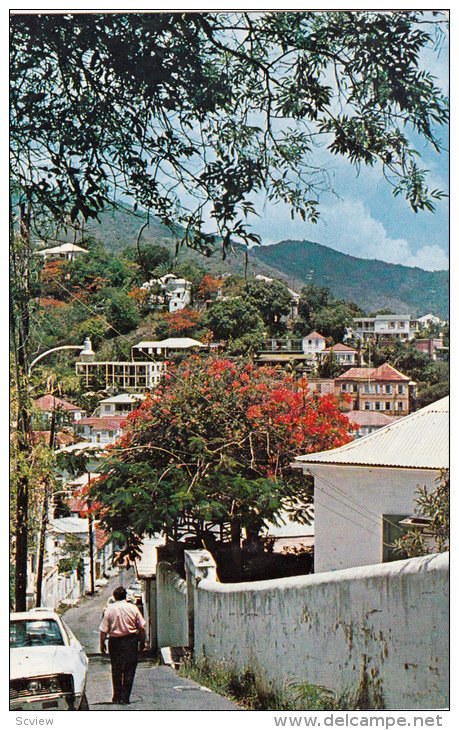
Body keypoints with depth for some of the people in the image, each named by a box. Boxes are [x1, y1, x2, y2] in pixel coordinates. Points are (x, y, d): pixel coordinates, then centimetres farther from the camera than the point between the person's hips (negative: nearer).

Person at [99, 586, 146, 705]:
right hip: (131, 641, 0)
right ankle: (125, 698, 3)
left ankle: (117, 697, 16)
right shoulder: (133, 608, -1)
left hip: (115, 641, 0)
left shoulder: (109, 609, -2)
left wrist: (102, 644, 5)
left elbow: (103, 630, -4)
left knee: (116, 671, 13)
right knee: (129, 670, 6)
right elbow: (142, 627, 1)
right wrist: (142, 641, 11)